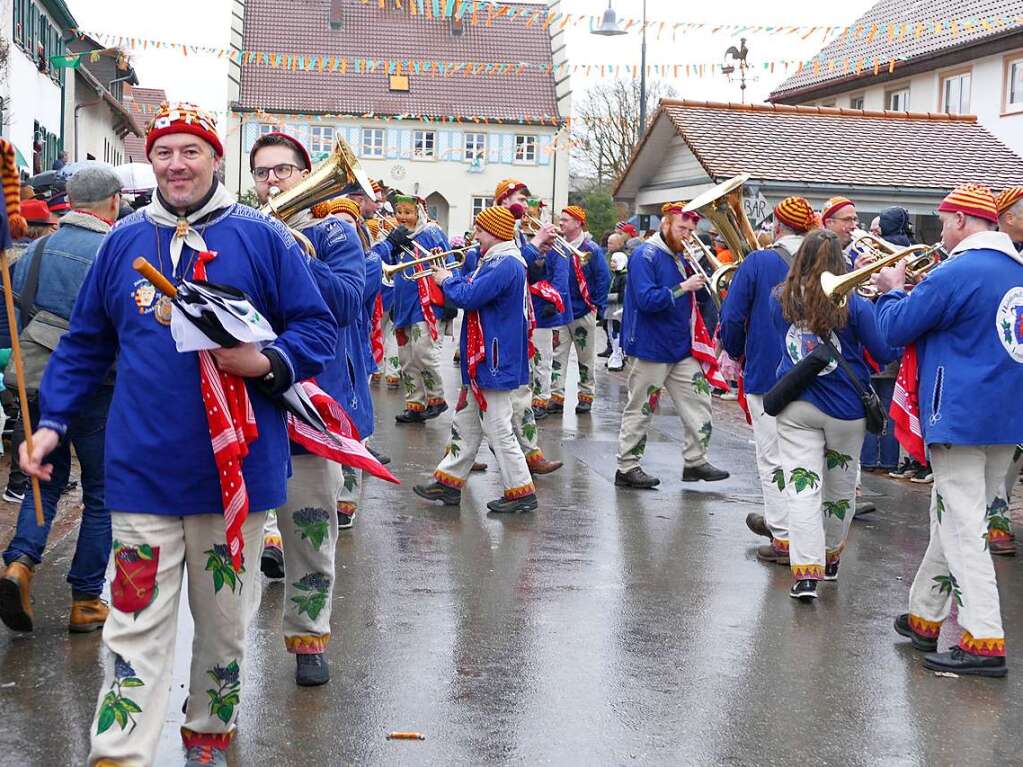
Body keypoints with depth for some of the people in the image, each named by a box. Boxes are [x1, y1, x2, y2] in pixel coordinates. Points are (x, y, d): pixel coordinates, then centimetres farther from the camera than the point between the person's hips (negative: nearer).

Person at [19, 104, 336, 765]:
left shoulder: (264, 239, -1)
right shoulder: (123, 242, 7)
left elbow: (318, 331, 0)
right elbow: (85, 345, 15)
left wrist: (265, 363, -18)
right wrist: (52, 422, 7)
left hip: (235, 468, -1)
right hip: (141, 470, 1)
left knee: (225, 622, 13)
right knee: (136, 627, 1)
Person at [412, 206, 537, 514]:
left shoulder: (506, 265, -21)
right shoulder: (494, 261, 14)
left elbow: (468, 297, -26)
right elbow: (471, 288, 17)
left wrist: (447, 280, -9)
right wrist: (445, 274, 3)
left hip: (494, 361, -11)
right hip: (479, 360, 11)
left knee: (498, 429, -4)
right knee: (465, 422, 16)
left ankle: (521, 491, 3)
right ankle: (449, 480, 25)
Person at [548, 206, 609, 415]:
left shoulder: (591, 250, -8)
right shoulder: (556, 247, 4)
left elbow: (603, 278, -8)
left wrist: (597, 306, -10)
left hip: (583, 312, -4)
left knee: (586, 357, 7)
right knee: (558, 355, 1)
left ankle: (586, 395, 16)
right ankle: (557, 395, 3)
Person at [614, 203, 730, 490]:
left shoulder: (678, 257, 12)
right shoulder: (646, 256, -14)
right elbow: (646, 299, -24)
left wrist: (700, 285, 1)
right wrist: (683, 288, -26)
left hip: (681, 347, 8)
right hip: (650, 347, -8)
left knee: (698, 401, 5)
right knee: (640, 410, 1)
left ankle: (695, 461, 13)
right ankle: (627, 468, 11)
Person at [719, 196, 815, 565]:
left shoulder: (758, 262, -11)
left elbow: (732, 317, -11)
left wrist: (736, 352, 7)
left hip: (766, 373, -4)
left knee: (773, 456, 2)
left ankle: (785, 538, 1)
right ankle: (777, 518, 33)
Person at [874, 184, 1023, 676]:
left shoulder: (959, 272, -16)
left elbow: (896, 328, -9)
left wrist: (892, 290, 10)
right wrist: (918, 289, 15)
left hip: (961, 418, -9)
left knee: (963, 529, -6)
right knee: (950, 520, 18)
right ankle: (925, 617, 28)